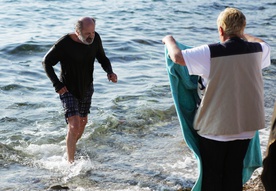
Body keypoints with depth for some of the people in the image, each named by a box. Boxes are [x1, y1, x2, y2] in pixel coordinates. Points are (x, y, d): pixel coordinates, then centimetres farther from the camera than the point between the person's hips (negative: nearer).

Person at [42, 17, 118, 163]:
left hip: (86, 88, 6)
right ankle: (70, 162, -6)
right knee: (74, 125, -17)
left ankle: (71, 149, 44)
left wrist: (110, 72, -14)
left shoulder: (95, 39, -11)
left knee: (83, 123, 19)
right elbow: (46, 62, -13)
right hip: (68, 90, -6)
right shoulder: (64, 44, -25)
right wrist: (57, 85, -20)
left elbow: (102, 58, 6)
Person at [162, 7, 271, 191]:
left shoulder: (211, 53, -19)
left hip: (216, 126, -4)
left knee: (212, 174, 13)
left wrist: (170, 40, -1)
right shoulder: (257, 50, -2)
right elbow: (264, 45, 22)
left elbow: (177, 57, -23)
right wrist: (244, 36, 38)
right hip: (246, 124, 4)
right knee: (234, 171, 16)